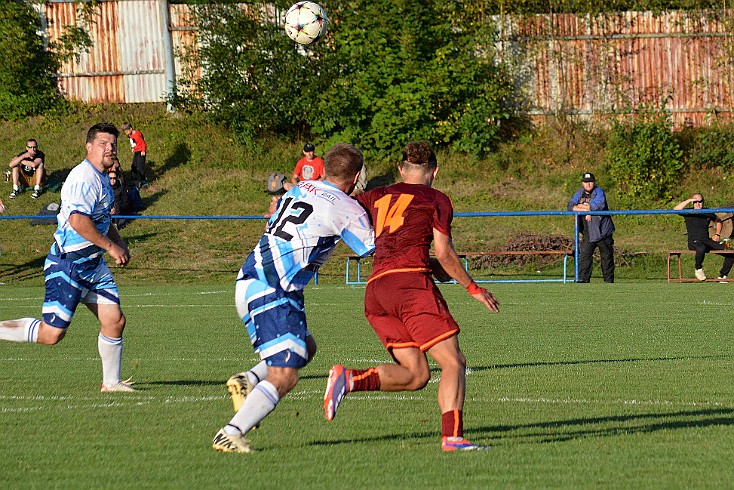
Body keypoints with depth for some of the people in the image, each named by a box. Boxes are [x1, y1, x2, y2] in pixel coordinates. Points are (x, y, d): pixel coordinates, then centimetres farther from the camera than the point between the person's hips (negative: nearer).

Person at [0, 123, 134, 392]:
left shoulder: (101, 178, 16)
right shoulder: (84, 177, -18)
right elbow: (78, 221, -29)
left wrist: (120, 244, 17)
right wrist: (110, 246, -19)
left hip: (92, 264, 10)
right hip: (68, 263, -10)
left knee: (115, 321, 4)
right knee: (51, 334, -11)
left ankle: (111, 382, 16)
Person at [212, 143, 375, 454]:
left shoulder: (298, 189, 15)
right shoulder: (349, 210, -4)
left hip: (249, 280, 9)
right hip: (270, 292, -9)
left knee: (305, 348, 24)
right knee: (284, 377, -11)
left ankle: (248, 380, 5)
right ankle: (230, 434, -20)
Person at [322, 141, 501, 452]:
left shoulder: (379, 196, 22)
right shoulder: (437, 200, 9)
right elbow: (443, 253, 2)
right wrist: (473, 288, 12)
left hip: (375, 290, 6)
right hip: (411, 281, -6)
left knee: (415, 375, 7)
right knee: (453, 363, -5)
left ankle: (349, 379, -13)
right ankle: (452, 436, -22)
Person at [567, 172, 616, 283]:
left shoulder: (599, 192, -7)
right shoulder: (579, 193, 8)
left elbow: (598, 206, -22)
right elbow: (570, 206, -3)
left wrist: (581, 206, -11)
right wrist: (586, 209, -16)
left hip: (602, 230, -4)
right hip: (588, 232, 4)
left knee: (607, 256, 4)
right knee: (584, 255, -6)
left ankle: (609, 281, 12)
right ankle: (583, 279, -4)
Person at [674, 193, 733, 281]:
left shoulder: (708, 213, 14)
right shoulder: (688, 213, 3)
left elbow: (718, 222, 33)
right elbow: (676, 209, -18)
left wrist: (717, 234, 17)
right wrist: (689, 201, -15)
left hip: (707, 241, 5)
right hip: (694, 242, -5)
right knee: (701, 248, -43)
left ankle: (722, 275, -1)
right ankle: (698, 269, -16)